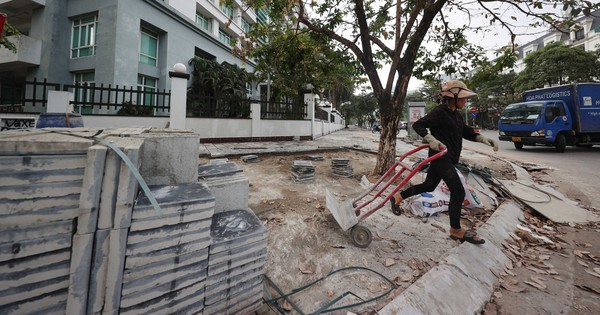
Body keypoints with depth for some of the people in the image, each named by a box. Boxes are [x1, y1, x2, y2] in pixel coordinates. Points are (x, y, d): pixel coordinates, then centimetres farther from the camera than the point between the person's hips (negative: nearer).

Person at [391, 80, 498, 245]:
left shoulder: (456, 115, 15)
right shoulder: (439, 112, -14)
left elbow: (467, 132, 21)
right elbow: (418, 125, -20)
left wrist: (483, 139, 6)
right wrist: (432, 140, -31)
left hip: (447, 158, 10)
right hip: (441, 157, -10)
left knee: (429, 186, 18)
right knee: (458, 192, -6)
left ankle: (398, 196, 29)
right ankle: (456, 230, 8)